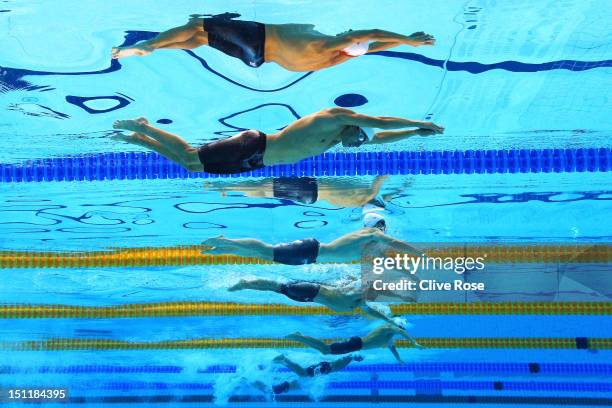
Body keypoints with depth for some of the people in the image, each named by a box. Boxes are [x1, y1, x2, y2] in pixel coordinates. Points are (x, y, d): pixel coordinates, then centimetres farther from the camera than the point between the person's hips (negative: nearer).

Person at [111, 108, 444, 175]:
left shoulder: (336, 140, 14)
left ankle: (138, 136, 20)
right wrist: (420, 122, -5)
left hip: (253, 160, 8)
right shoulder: (335, 117, -11)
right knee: (188, 158, -4)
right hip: (251, 148, -8)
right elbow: (379, 122, -15)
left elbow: (377, 137, 22)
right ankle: (142, 127, 10)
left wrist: (416, 132, 19)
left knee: (189, 165, 12)